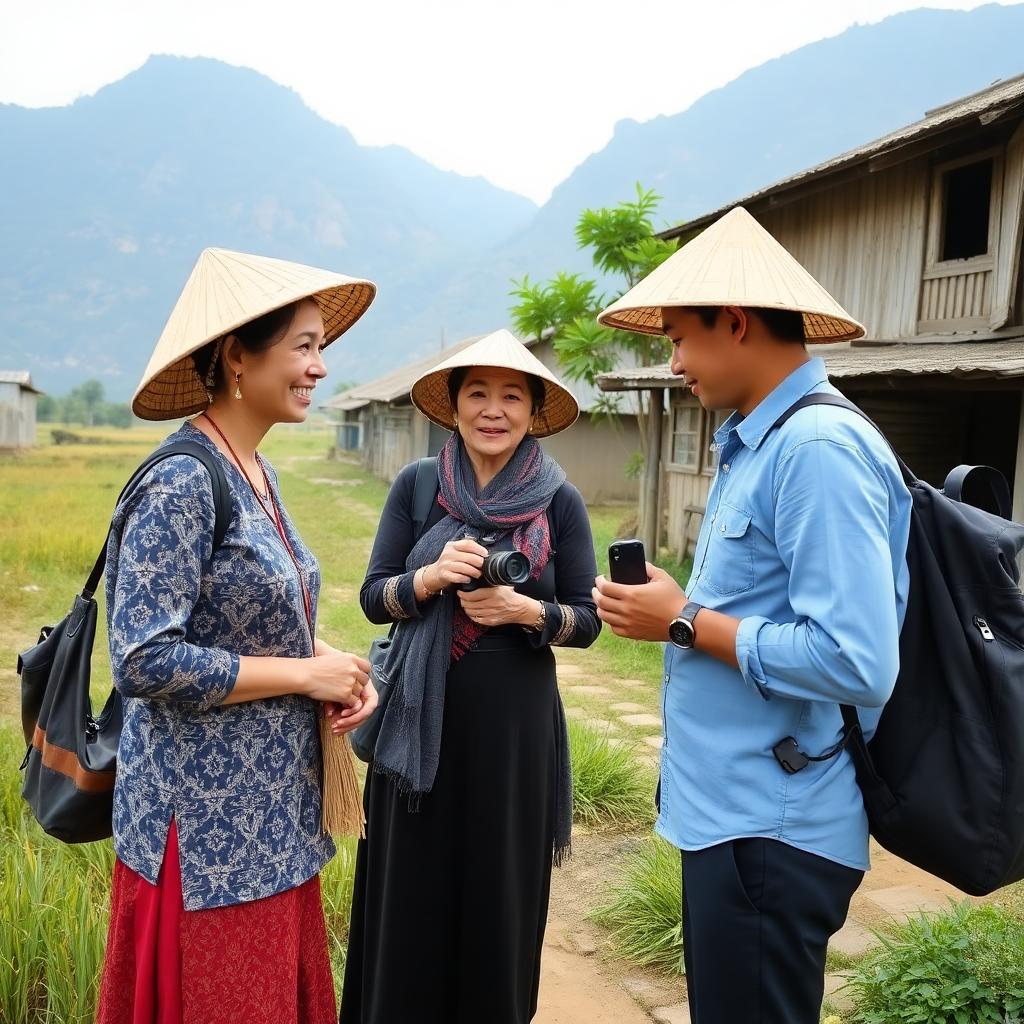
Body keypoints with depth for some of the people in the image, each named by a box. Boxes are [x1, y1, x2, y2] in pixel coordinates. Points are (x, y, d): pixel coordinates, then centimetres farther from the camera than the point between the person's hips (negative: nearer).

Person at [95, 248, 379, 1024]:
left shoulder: (258, 474, 7)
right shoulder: (181, 482, -19)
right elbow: (144, 662, -24)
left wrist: (334, 665, -2)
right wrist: (306, 674, -17)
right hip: (208, 826, -8)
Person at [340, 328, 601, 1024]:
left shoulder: (560, 501, -3)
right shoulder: (416, 485, 0)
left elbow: (587, 620, -1)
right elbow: (374, 597, -1)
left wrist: (524, 610, -20)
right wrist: (431, 578, -20)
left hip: (515, 726, 0)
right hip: (421, 721, 1)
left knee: (500, 894, 12)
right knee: (411, 896, 11)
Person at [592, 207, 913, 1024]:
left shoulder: (820, 448, -22)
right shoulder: (758, 442, 8)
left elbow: (856, 664, -28)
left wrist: (686, 623, -19)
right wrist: (680, 609, 3)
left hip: (772, 829, -9)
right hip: (730, 812, 9)